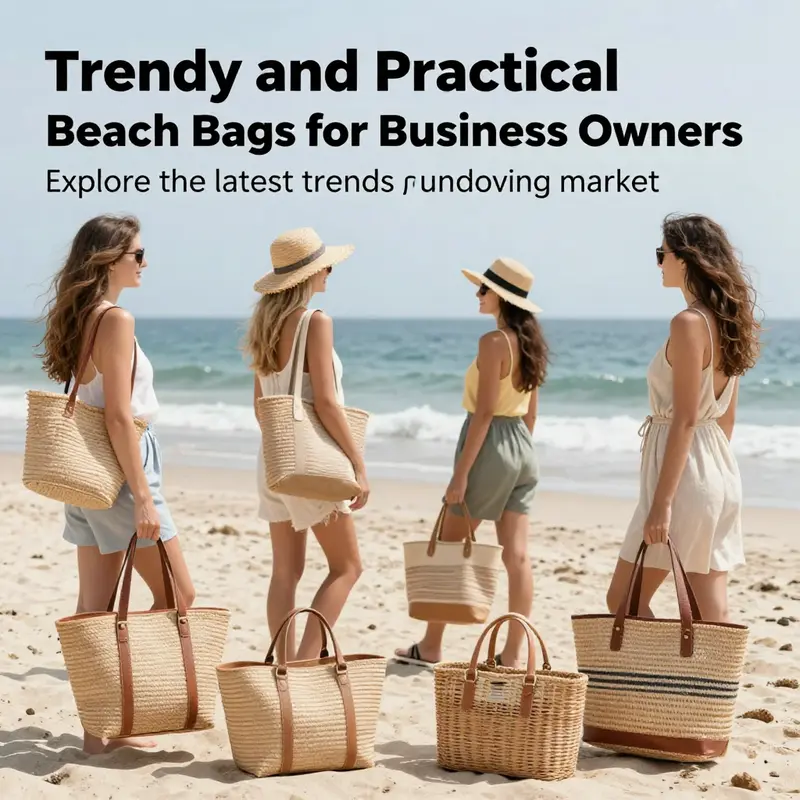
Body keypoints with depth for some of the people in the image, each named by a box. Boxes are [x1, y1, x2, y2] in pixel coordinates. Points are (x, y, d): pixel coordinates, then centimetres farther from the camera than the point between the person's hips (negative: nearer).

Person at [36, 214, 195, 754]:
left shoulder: (77, 318, 11)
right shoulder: (117, 319, -15)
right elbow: (119, 414, -20)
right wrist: (143, 496, -19)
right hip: (120, 466, -9)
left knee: (93, 604, 9)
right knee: (178, 595, 1)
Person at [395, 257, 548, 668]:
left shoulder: (493, 342, -15)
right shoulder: (529, 342, 10)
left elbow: (484, 411, -19)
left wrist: (461, 473, -18)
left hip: (490, 447, -8)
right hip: (523, 449, 8)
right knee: (516, 556, 4)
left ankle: (429, 647, 14)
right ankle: (512, 656, 4)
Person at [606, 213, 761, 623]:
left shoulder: (689, 323, -16)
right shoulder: (726, 321, 11)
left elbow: (685, 419, -20)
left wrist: (662, 502, -20)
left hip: (686, 476, -9)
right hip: (721, 473, 9)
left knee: (624, 599, 1)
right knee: (710, 614, 9)